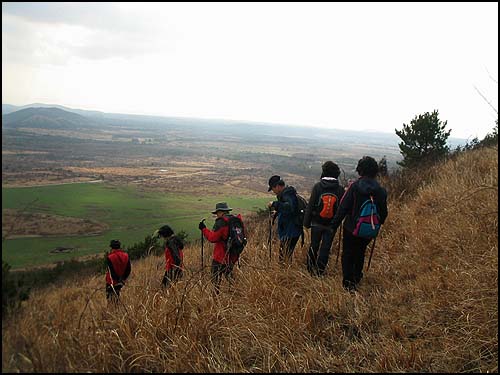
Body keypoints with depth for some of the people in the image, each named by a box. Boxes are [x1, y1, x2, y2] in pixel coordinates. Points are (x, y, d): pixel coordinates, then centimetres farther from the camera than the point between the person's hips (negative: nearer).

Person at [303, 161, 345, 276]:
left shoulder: (318, 186, -11)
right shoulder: (340, 189, -8)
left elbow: (311, 205, -9)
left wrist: (307, 222, -1)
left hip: (317, 223, 0)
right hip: (332, 225, 0)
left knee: (314, 246, 15)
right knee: (326, 248, 10)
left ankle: (310, 269, 26)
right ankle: (320, 271, 15)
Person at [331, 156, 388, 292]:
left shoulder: (354, 186, -17)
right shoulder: (381, 190, -5)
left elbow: (343, 207, -16)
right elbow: (383, 213, 3)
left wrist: (335, 223, -7)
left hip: (351, 228, -4)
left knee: (348, 254, 10)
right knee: (360, 253, 24)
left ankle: (348, 282, 6)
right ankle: (357, 278, 37)